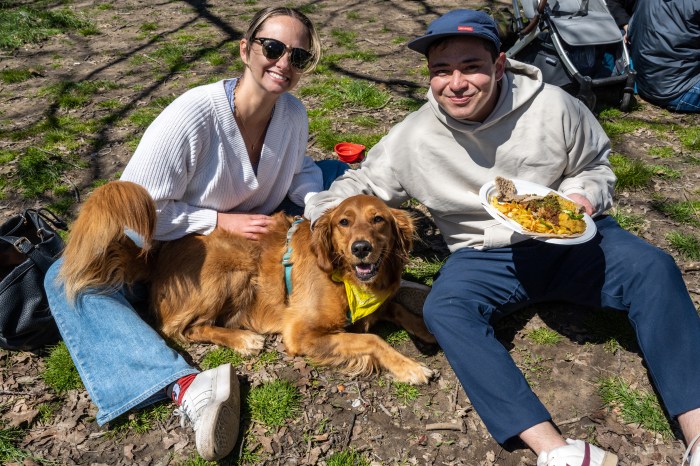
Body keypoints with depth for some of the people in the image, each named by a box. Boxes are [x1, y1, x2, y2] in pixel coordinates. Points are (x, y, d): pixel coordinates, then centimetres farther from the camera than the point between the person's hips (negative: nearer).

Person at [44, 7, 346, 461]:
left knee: (337, 171, 0)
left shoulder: (294, 113, -11)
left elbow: (299, 171, 10)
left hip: (255, 229, 5)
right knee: (69, 278, -32)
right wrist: (222, 220, -26)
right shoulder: (193, 114, -27)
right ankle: (188, 387, -51)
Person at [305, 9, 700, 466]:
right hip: (486, 257, 0)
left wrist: (584, 197, -16)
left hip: (569, 241, 1)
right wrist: (318, 213, -15)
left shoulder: (553, 106, -10)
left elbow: (595, 165, 6)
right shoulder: (413, 137, -9)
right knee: (443, 308, -30)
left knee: (651, 267, -25)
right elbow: (361, 183, 4)